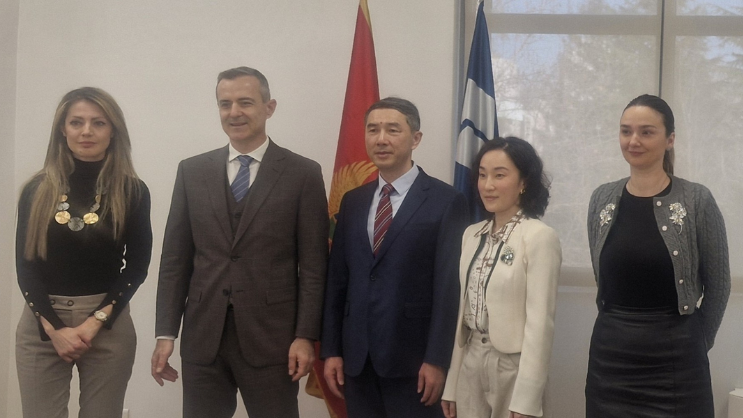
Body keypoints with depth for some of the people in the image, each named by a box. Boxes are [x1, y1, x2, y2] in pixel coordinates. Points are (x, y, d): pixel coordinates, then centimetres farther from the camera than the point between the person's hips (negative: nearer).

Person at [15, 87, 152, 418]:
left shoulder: (132, 192, 0)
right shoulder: (37, 190, 2)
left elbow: (137, 265, -1)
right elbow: (25, 265, 1)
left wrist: (95, 322, -10)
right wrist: (53, 328, -9)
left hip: (108, 325, -1)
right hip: (40, 326, 1)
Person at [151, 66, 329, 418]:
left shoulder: (303, 174, -1)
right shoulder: (192, 171, 7)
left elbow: (314, 265, -3)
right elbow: (175, 259, 7)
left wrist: (306, 336, -8)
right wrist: (166, 333, 3)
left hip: (272, 338, -2)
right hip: (202, 338, 3)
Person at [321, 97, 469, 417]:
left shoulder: (446, 201, -5)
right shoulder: (352, 202, 10)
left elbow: (448, 288, -9)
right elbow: (337, 280, 10)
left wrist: (437, 360, -12)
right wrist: (331, 350, 6)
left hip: (412, 358, -4)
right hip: (356, 358, 5)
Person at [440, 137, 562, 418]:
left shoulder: (540, 237, -13)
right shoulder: (471, 235, 6)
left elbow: (539, 322, -16)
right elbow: (462, 311, 8)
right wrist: (451, 385, 9)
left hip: (513, 365, -6)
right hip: (471, 363, 6)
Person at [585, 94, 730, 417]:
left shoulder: (697, 200, -7)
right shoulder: (602, 198, 4)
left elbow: (718, 285, 0)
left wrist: (691, 344, 6)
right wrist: (622, 327, 11)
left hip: (674, 361, -3)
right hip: (609, 355, 4)